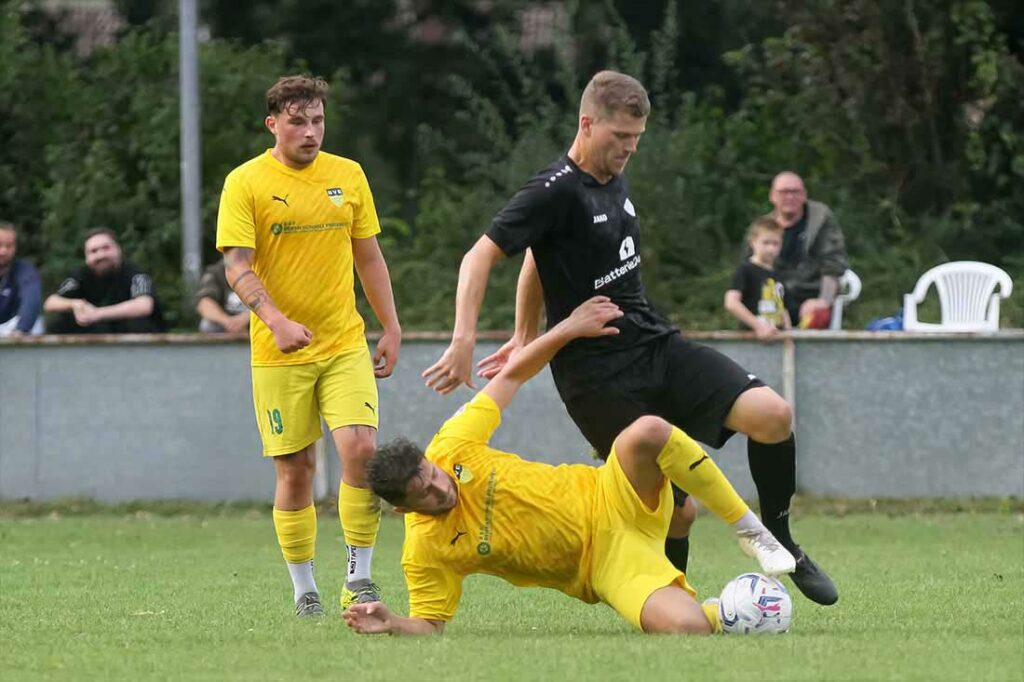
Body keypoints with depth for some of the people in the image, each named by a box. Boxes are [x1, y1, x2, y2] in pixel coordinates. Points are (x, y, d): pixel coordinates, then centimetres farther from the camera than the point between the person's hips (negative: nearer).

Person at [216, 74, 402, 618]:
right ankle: (304, 589, 14)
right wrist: (276, 321, -27)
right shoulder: (246, 182, -4)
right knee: (295, 471, 1)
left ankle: (358, 578, -4)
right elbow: (237, 266, -12)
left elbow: (368, 256, 15)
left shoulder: (348, 175, 7)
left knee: (361, 449, -14)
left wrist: (391, 329, 11)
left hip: (345, 344, 2)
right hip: (279, 352, -2)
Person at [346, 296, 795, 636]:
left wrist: (569, 328, -2)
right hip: (602, 567, -3)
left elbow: (511, 376, 3)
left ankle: (750, 531, -7)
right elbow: (429, 627, -7)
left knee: (648, 432, -31)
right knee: (685, 628, -35)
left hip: (606, 502, 3)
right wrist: (390, 624, -29)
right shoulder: (424, 553, -14)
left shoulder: (450, 450, -8)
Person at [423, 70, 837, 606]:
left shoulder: (616, 182, 13)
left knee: (771, 414, -14)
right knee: (677, 508, -11)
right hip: (597, 375, -7)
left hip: (658, 346, 7)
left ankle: (779, 543, 5)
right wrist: (464, 341, -28)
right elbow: (481, 256, -18)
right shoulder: (556, 192, -13)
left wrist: (525, 339, 28)